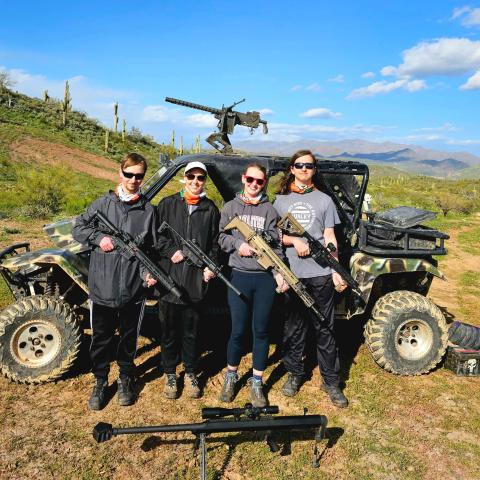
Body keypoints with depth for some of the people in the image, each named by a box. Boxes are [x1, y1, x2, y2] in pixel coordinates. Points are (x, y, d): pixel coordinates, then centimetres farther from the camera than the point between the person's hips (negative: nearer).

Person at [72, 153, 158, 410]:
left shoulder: (148, 210, 2)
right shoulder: (103, 203, 2)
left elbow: (151, 249, 3)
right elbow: (78, 228, 6)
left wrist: (148, 272, -12)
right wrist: (99, 237, -12)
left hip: (133, 289, 0)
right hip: (101, 286, 0)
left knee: (129, 338, 15)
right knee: (101, 338, 12)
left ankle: (126, 379, 36)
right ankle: (100, 382, 33)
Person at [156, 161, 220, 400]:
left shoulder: (211, 209, 8)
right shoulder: (167, 204, 5)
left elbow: (214, 243, 8)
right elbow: (156, 235, 3)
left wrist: (211, 266, -3)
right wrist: (171, 251, -10)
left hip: (196, 281, 1)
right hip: (169, 278, 0)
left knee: (191, 331, 11)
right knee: (169, 330, 10)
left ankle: (190, 373, 28)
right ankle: (170, 374, 27)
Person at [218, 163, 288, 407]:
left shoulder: (269, 209, 7)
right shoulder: (231, 207, 8)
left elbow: (275, 243, 0)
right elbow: (221, 237, 7)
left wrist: (279, 272, -11)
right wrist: (238, 245, -13)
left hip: (265, 278, 1)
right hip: (239, 276, 0)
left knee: (261, 331, 7)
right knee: (238, 330, 4)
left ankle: (256, 383, 21)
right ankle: (231, 376, 27)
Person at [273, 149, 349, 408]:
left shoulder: (324, 200, 8)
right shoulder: (281, 200, 10)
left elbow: (329, 237, 6)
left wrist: (336, 271, -2)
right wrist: (294, 241, -12)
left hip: (320, 273, 0)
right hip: (291, 273, 1)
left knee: (325, 328, 5)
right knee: (293, 327, 8)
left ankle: (331, 382, 16)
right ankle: (294, 374, 26)